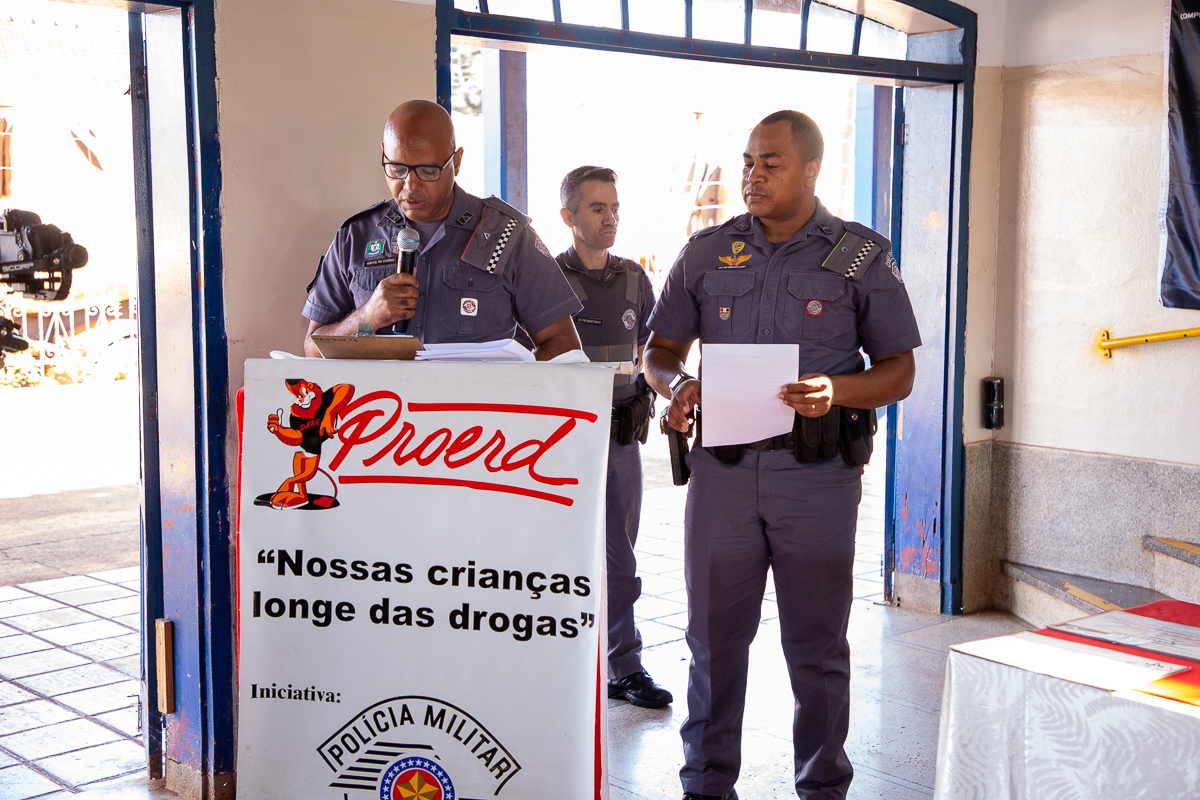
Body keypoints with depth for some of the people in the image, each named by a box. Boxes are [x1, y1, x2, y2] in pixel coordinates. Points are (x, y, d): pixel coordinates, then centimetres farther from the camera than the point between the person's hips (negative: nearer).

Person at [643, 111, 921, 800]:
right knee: (714, 634, 8)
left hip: (817, 475, -2)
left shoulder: (863, 257, 4)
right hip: (722, 467, 2)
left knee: (817, 641, 7)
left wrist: (835, 392, -17)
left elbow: (899, 373, 3)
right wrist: (677, 385, -10)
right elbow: (660, 349, 14)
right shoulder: (707, 252, 10)